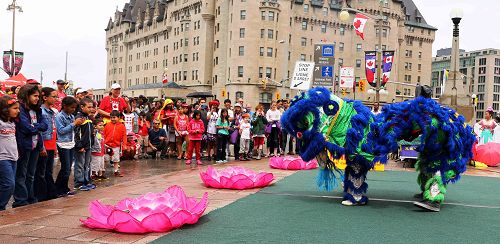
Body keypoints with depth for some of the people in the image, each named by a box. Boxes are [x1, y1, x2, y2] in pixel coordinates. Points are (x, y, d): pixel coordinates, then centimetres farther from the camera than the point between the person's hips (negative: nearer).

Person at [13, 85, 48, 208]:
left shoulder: (37, 110, 13)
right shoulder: (20, 109, -12)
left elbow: (44, 126, 5)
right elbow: (27, 128, -20)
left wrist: (34, 126, -11)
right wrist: (38, 127, -3)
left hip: (35, 145, 8)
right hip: (24, 146, -8)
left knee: (31, 175, 14)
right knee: (21, 175, 1)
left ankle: (31, 200, 22)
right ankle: (20, 202, 5)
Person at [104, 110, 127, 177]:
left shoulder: (122, 126, -3)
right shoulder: (108, 125, 0)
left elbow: (124, 136, -2)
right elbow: (104, 135, 3)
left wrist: (124, 144, -9)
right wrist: (104, 143, -4)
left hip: (116, 146, 0)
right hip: (107, 145, 0)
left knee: (116, 160, 9)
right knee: (104, 159, 9)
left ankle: (116, 171, 16)